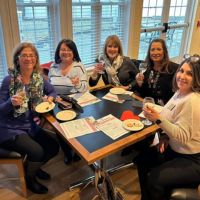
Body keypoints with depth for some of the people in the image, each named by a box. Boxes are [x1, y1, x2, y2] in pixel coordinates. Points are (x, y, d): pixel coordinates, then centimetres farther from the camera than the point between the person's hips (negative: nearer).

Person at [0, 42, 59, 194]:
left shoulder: (39, 78, -2)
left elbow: (52, 91, 13)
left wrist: (50, 97, -9)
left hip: (31, 127, 6)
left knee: (54, 147, -2)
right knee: (37, 151, -22)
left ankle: (32, 167, 28)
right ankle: (29, 178, 13)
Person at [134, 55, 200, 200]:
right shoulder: (180, 92, 1)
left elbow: (183, 136, -26)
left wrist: (158, 119, -35)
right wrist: (166, 136, -2)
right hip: (175, 149, 9)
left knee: (155, 179, -18)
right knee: (141, 160, 8)